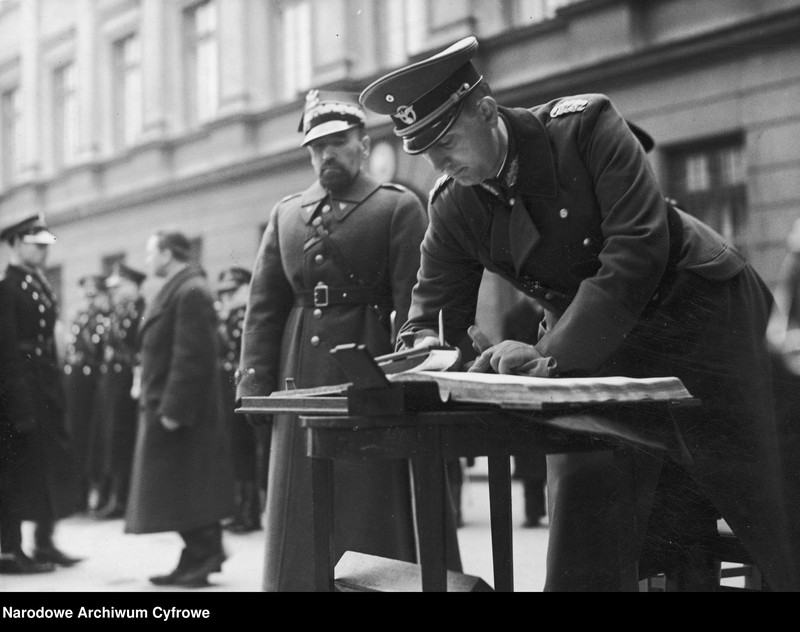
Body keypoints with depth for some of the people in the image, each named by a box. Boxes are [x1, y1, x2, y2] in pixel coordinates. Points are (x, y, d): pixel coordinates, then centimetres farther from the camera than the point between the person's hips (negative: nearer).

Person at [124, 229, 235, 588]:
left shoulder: (190, 292, -17)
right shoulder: (175, 290, 14)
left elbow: (192, 356, -23)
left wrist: (173, 410, -24)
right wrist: (158, 405, 15)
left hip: (181, 411, -10)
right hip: (163, 406, 10)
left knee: (190, 489, -2)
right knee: (182, 491, 13)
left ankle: (203, 559, 6)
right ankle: (197, 559, 19)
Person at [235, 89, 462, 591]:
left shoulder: (399, 207, -1)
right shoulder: (286, 214, 13)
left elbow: (413, 303, -9)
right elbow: (264, 306, 10)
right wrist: (255, 384, 1)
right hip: (302, 383, 5)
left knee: (377, 513, 2)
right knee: (304, 521, 10)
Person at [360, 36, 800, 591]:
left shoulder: (585, 126, -21)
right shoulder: (452, 207, -5)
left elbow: (637, 252, -29)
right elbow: (433, 308, 1)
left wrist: (553, 357, -34)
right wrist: (423, 348, -24)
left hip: (700, 320, -4)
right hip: (589, 353, 4)